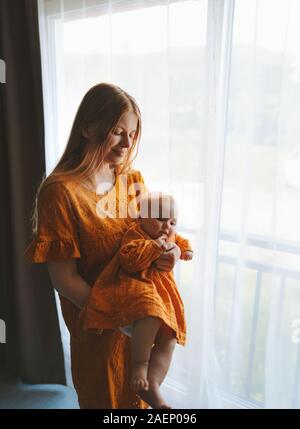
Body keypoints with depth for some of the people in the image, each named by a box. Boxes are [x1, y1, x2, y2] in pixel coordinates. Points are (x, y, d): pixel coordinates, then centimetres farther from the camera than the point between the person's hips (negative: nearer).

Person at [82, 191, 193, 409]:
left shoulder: (171, 236, 21)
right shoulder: (135, 233, -4)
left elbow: (180, 240, 46)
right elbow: (130, 261, -20)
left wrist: (186, 249, 25)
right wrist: (155, 246, -22)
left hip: (162, 297, 8)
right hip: (135, 288, -8)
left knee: (168, 339, -10)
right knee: (151, 310, -40)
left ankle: (152, 385, -8)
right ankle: (139, 364, -24)